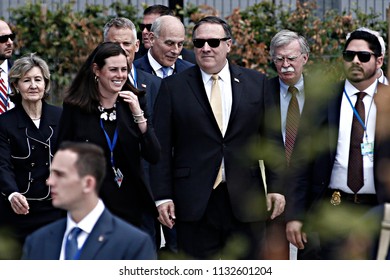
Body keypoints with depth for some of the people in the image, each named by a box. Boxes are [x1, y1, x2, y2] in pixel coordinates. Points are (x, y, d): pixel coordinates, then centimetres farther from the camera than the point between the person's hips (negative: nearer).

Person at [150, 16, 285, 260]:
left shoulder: (256, 83, 7)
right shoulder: (173, 87, 3)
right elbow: (162, 148, 1)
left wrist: (277, 187, 4)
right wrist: (163, 196, -4)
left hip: (246, 201, 1)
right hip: (194, 202, -1)